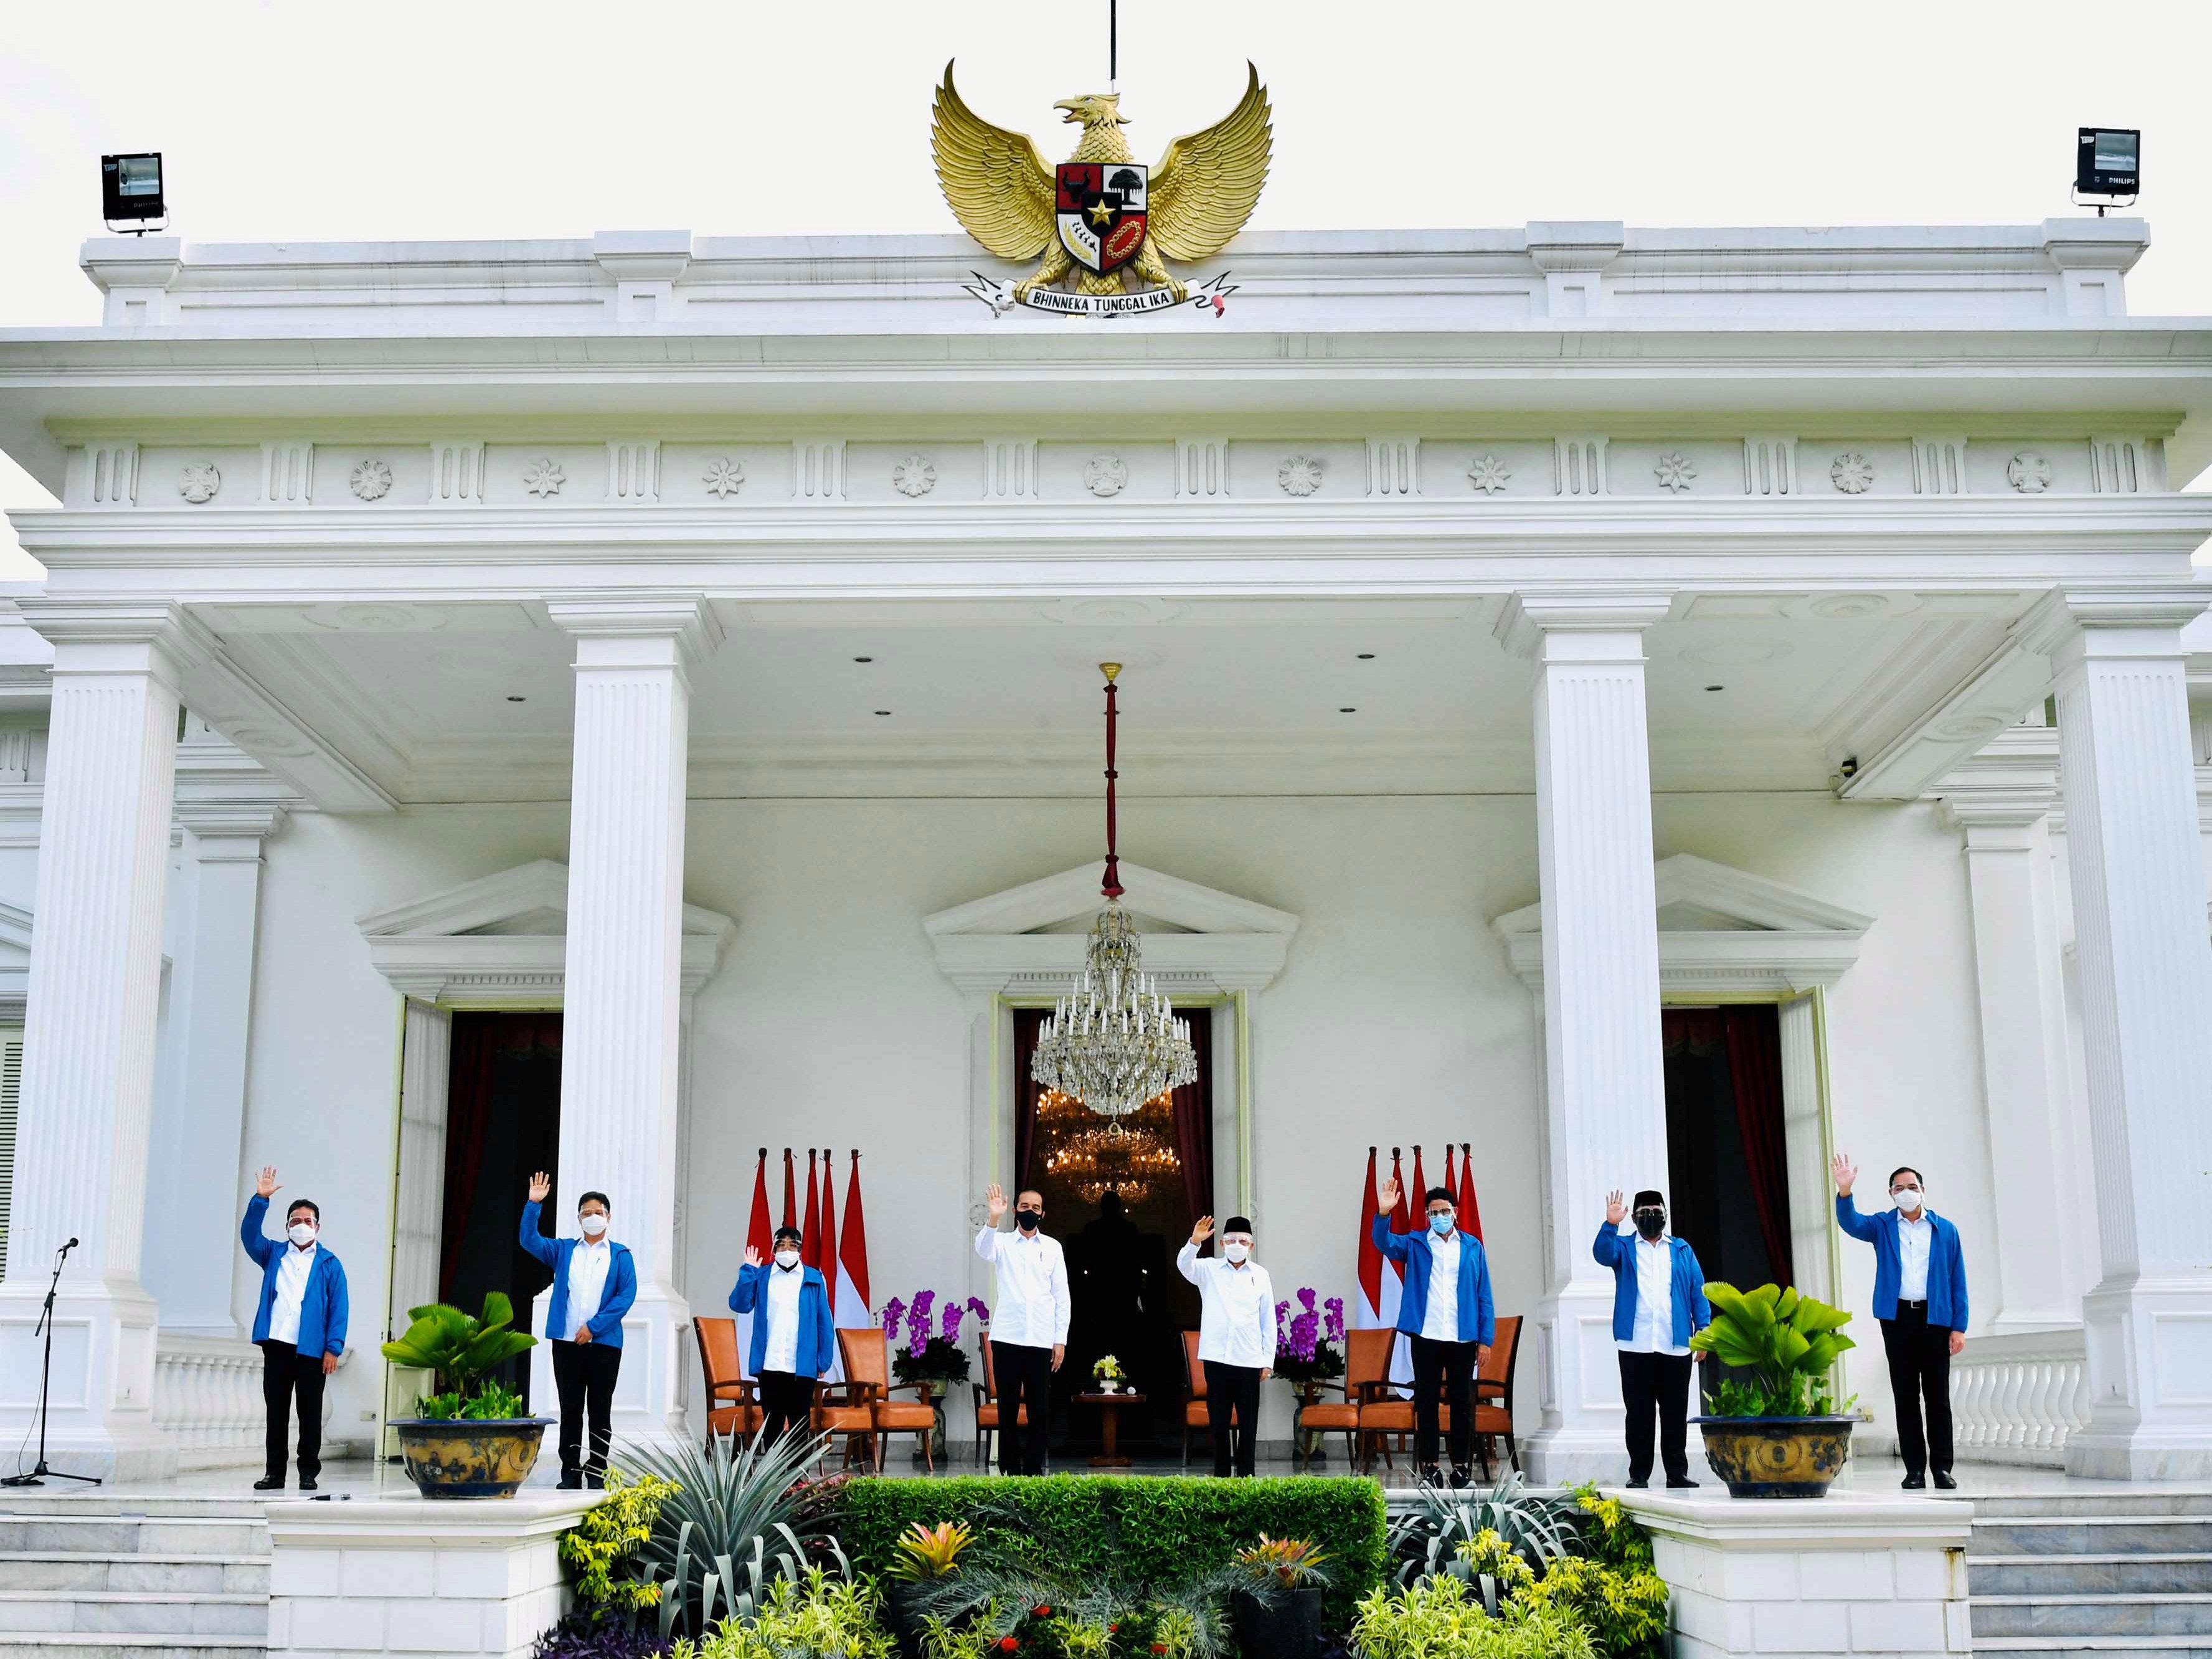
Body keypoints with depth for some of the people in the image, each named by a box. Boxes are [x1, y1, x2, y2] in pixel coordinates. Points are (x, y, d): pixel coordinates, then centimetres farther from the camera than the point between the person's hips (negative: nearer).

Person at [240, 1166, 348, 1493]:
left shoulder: (329, 1264, 7)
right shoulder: (274, 1254, 15)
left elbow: (338, 1308, 1)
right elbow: (249, 1235, -2)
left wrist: (333, 1348, -9)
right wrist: (260, 1200, -13)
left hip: (311, 1349, -2)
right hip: (276, 1345, 2)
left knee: (310, 1413, 2)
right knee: (276, 1411, 5)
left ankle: (308, 1474, 7)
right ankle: (275, 1473, 11)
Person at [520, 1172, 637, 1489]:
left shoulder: (619, 1255, 6)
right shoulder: (563, 1250, 13)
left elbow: (627, 1294, -4)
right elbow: (529, 1240, 2)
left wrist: (593, 1326, -12)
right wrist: (533, 1204, -12)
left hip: (603, 1342, -2)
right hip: (567, 1342, 2)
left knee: (600, 1410, 2)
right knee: (570, 1409, 4)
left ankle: (596, 1474, 8)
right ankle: (570, 1473, 9)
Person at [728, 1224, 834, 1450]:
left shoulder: (814, 1279, 5)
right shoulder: (761, 1276, 7)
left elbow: (823, 1323, 5)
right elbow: (739, 1305, -4)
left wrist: (823, 1361, 0)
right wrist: (748, 1271, -10)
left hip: (802, 1366, -1)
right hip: (769, 1365, 1)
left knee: (800, 1425, 5)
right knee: (771, 1424, 7)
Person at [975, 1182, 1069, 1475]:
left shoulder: (1053, 1247, 10)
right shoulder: (1002, 1243, 7)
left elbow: (1062, 1297, 9)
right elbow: (983, 1249, -18)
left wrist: (1061, 1340, 2)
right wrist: (994, 1219, -37)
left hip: (1041, 1340, 1)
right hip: (1006, 1338, -1)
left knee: (1040, 1410, 0)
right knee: (1008, 1408, 2)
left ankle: (1033, 1470, 6)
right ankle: (1010, 1470, 7)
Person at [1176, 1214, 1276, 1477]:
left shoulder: (1260, 1275, 7)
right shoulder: (1209, 1270, 6)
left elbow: (1269, 1322, 8)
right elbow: (1184, 1265, -14)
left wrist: (1268, 1360, 4)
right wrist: (1194, 1243, -34)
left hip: (1249, 1360, 0)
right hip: (1216, 1357, 0)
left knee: (1248, 1422, 3)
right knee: (1218, 1420, 5)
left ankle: (1246, 1475, 9)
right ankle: (1221, 1475, 13)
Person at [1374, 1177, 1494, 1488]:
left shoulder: (1472, 1247, 9)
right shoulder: (1416, 1244, 8)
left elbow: (1484, 1296, 7)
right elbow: (1385, 1243, -11)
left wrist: (1485, 1338, 1)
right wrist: (1383, 1214, -29)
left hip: (1463, 1337, 1)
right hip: (1426, 1335, -1)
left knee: (1463, 1403, 5)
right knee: (1426, 1402, 3)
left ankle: (1460, 1465, 13)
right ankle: (1428, 1466, 8)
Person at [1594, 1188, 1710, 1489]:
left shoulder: (1682, 1250, 15)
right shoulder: (1624, 1247, 12)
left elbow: (1698, 1291, 10)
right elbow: (1603, 1253, -11)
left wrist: (1703, 1329, 0)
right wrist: (1611, 1224, -27)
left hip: (1676, 1346, 1)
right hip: (1636, 1346, -1)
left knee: (1676, 1413, 4)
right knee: (1639, 1413, 2)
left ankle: (1677, 1473, 9)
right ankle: (1639, 1474, 6)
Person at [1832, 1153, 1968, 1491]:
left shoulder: (1945, 1230, 7)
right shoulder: (1882, 1226, 8)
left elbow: (1958, 1282, 5)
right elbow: (1851, 1223, -10)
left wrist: (1959, 1327, -2)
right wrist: (1844, 1191, -29)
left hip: (1936, 1319, -1)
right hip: (1897, 1319, 1)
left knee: (1938, 1397, 2)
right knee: (1905, 1397, 2)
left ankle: (1942, 1468, 8)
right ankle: (1915, 1470, 6)